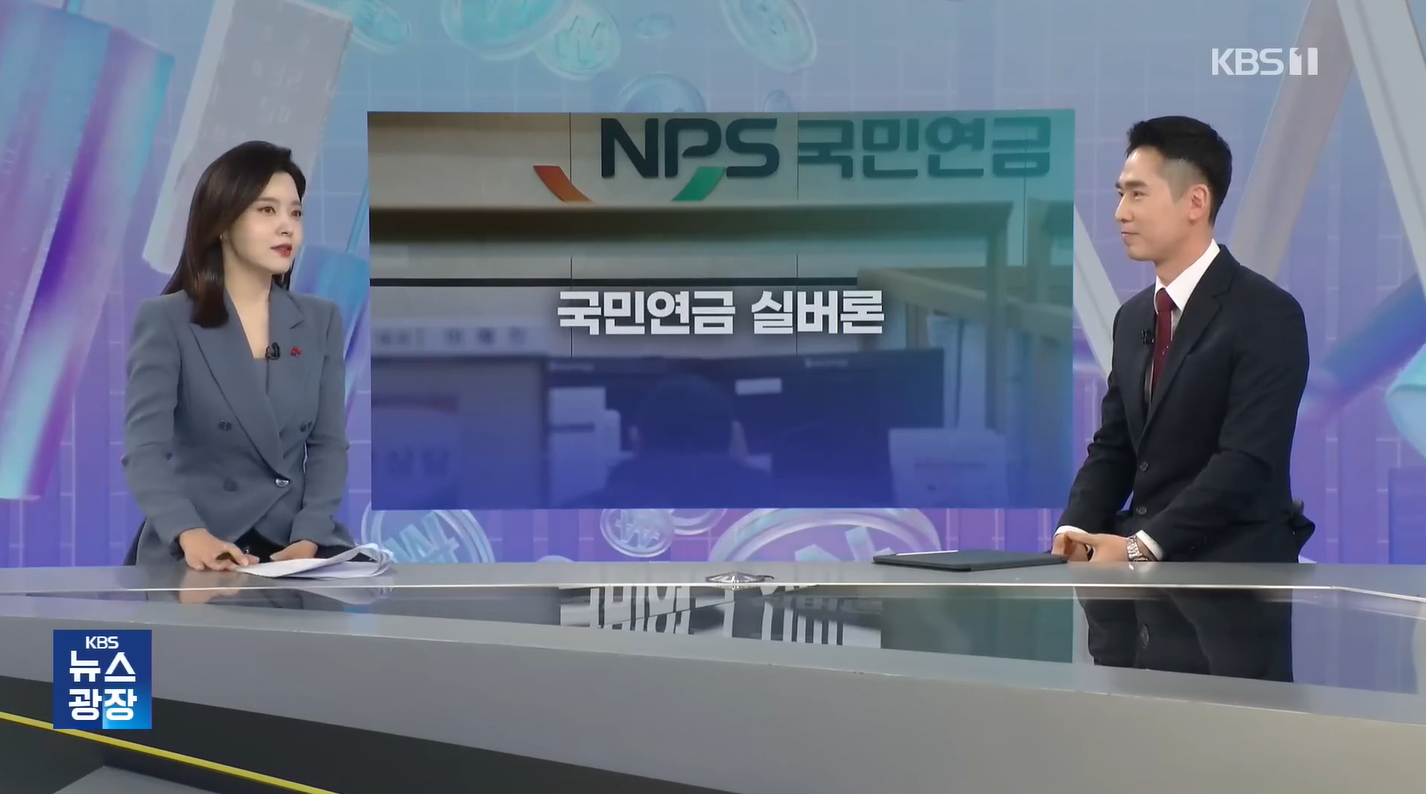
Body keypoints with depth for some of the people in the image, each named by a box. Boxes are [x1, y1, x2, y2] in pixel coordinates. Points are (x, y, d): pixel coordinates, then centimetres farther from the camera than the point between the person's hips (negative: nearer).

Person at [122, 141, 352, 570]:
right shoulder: (165, 321, -1)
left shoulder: (321, 320, 12)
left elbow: (328, 444, 5)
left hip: (292, 547, 3)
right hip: (197, 556, -3)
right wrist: (191, 535, -31)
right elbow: (144, 450, -12)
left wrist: (308, 540, -13)